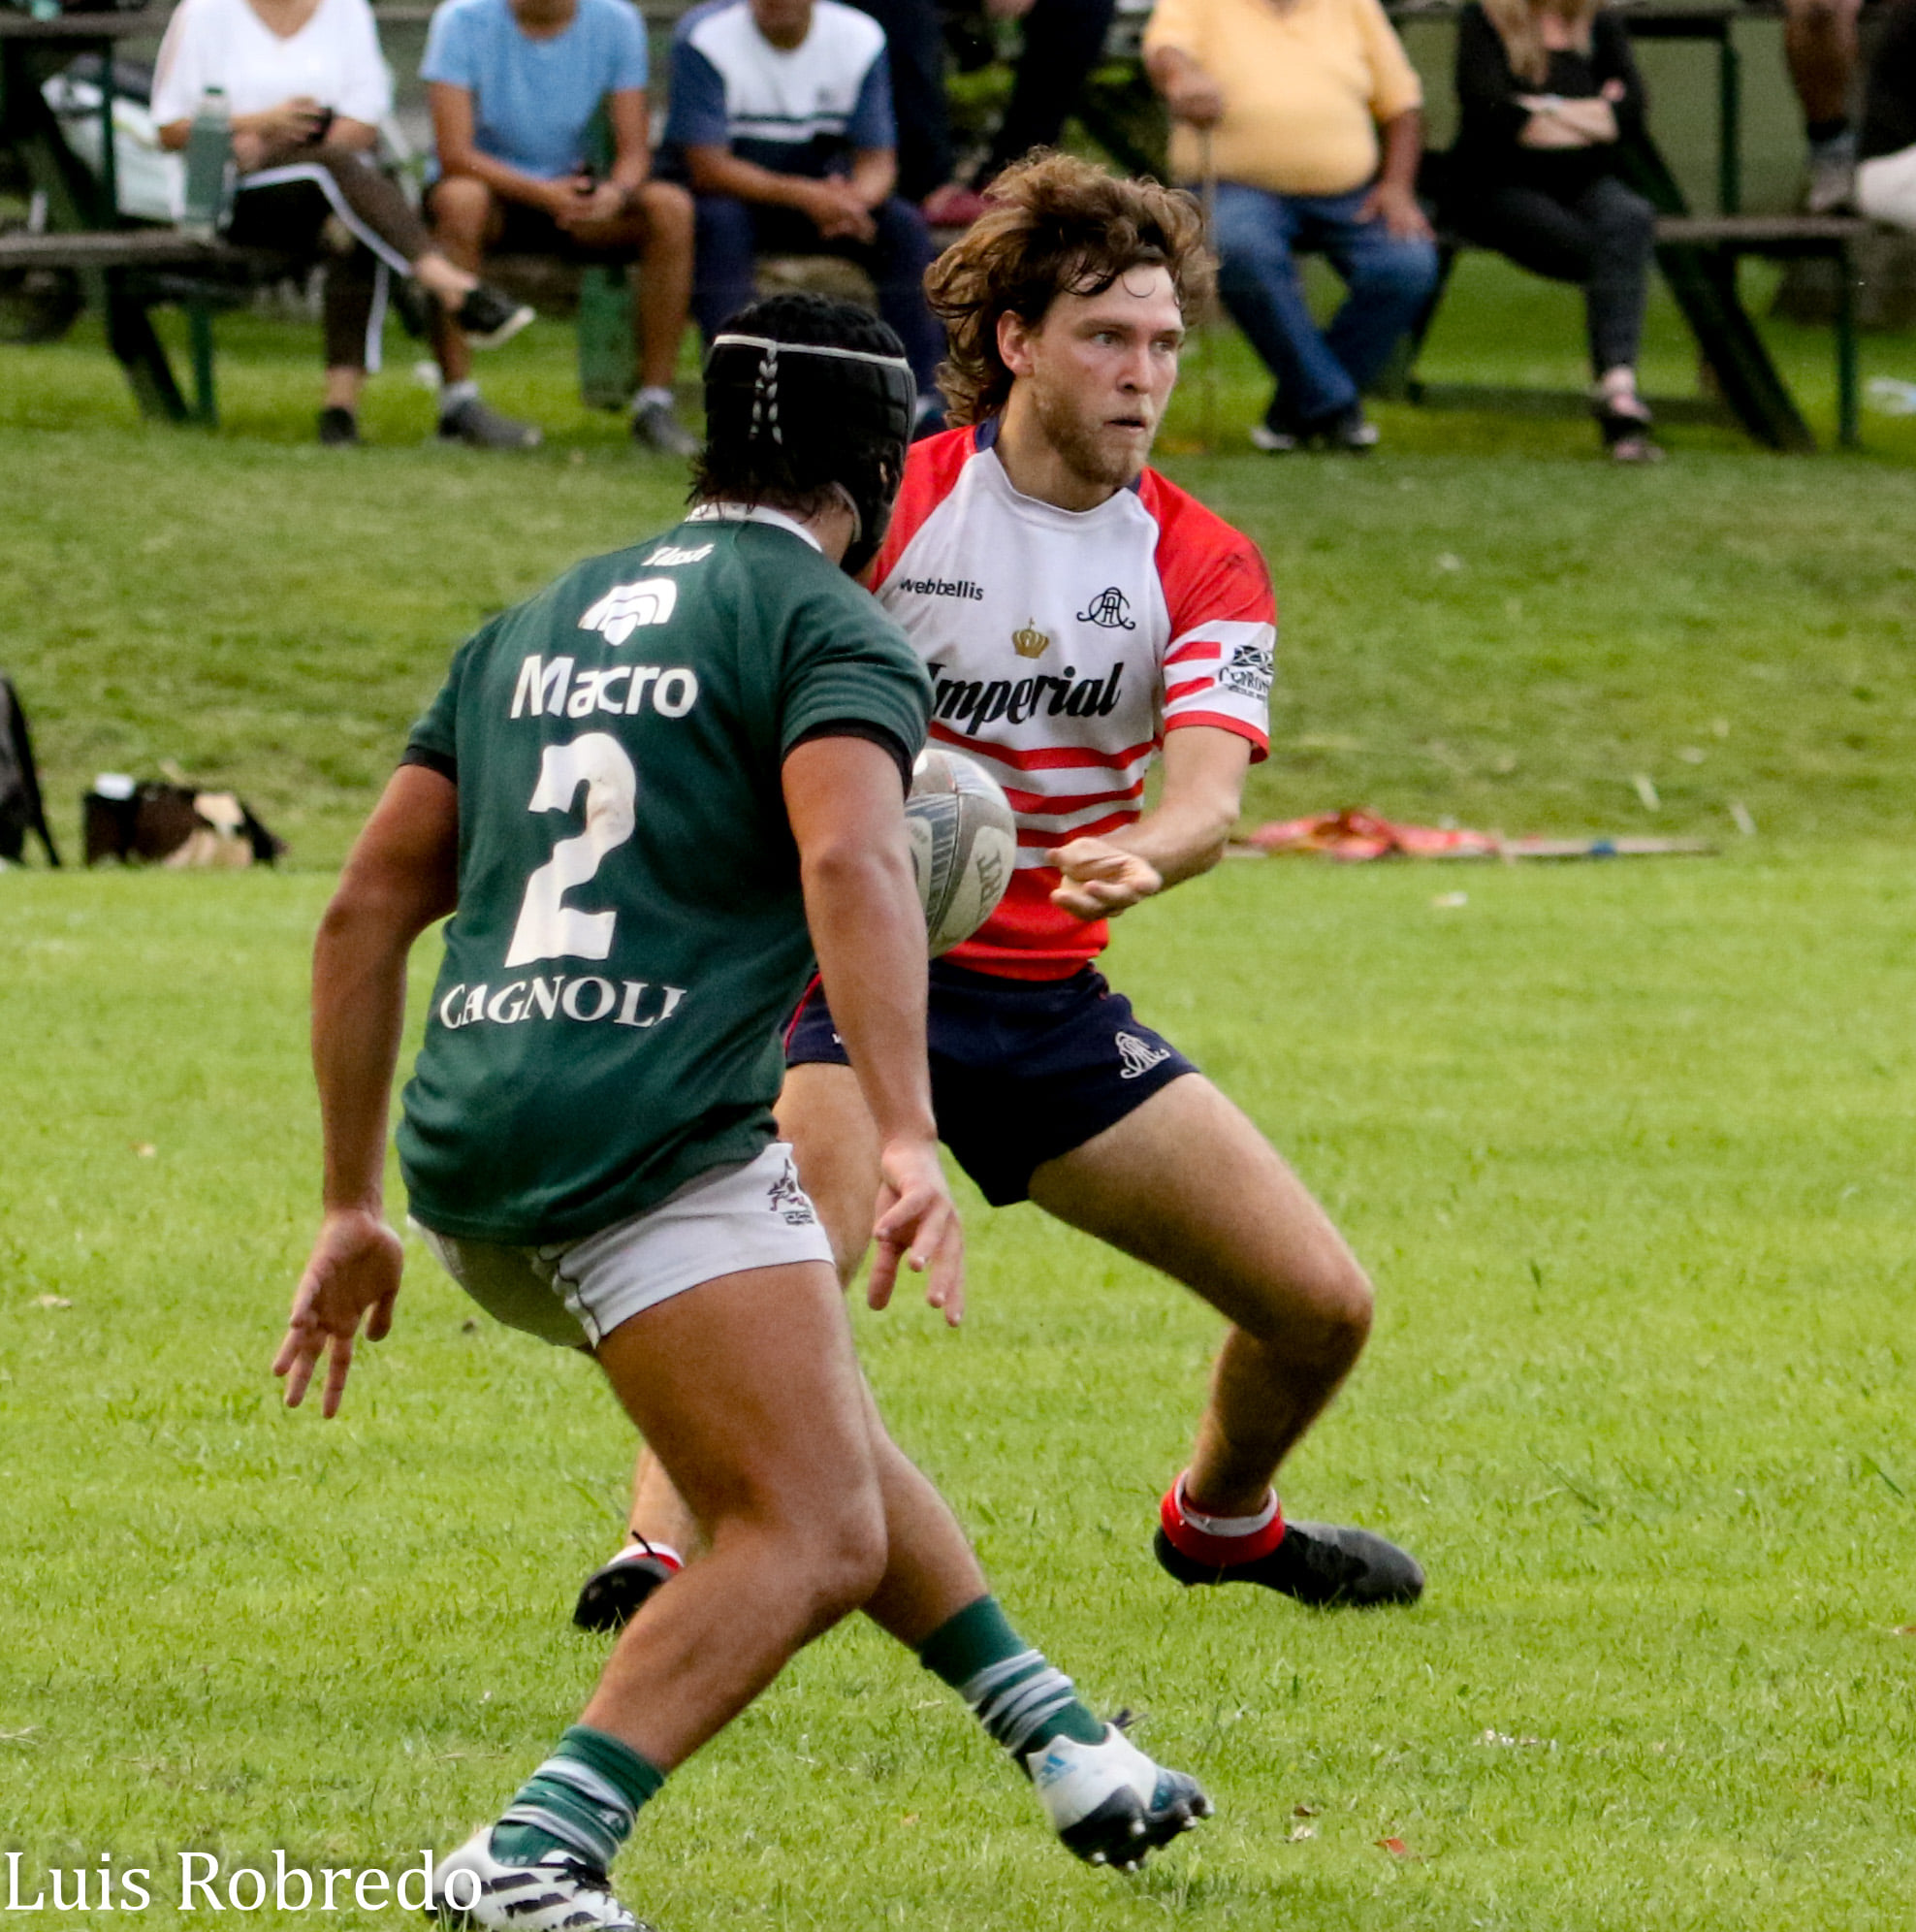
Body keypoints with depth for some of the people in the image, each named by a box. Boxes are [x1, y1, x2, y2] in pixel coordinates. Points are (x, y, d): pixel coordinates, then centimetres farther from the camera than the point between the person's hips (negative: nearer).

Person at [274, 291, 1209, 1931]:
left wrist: (353, 1208, 26)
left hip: (465, 1154, 8)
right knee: (816, 1539, -10)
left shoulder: (541, 622, 23)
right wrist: (907, 1143, -28)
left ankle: (1055, 1741, 32)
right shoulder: (828, 627, 1)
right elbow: (848, 859, -20)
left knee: (811, 1411, 28)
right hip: (653, 1135, -8)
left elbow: (368, 908, 22)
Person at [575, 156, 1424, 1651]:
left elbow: (1207, 786, -15)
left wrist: (1139, 854, -39)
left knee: (1323, 1307, 4)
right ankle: (660, 1557, -38)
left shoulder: (1203, 565, 1)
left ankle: (1222, 1520, 35)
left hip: (1053, 990, 5)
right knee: (791, 1246, -36)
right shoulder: (888, 508, -8)